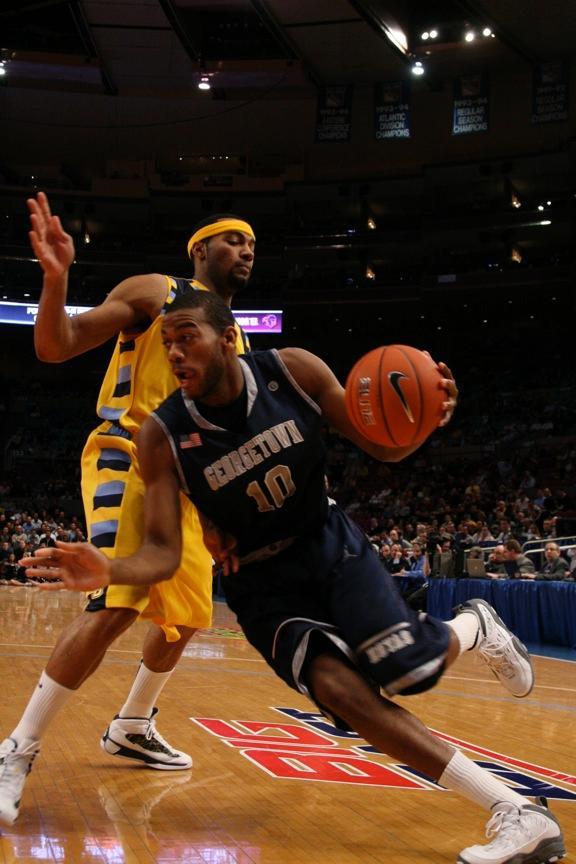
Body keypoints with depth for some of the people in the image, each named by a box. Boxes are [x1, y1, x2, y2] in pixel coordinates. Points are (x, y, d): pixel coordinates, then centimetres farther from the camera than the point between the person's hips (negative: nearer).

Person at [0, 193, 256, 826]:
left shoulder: (235, 338, 19)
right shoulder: (153, 292, -1)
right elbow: (54, 347, -10)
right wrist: (56, 278, -27)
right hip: (127, 459, -8)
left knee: (186, 616, 13)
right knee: (115, 607, -24)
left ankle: (131, 729, 36)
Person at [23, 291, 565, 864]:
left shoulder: (294, 371, -14)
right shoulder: (163, 436, -17)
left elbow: (382, 448, -6)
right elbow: (162, 553, -17)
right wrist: (108, 571, -40)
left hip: (333, 547, 0)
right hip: (263, 585, 0)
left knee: (409, 671, -21)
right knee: (340, 689, -23)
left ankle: (473, 627, 19)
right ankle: (520, 817, -14)